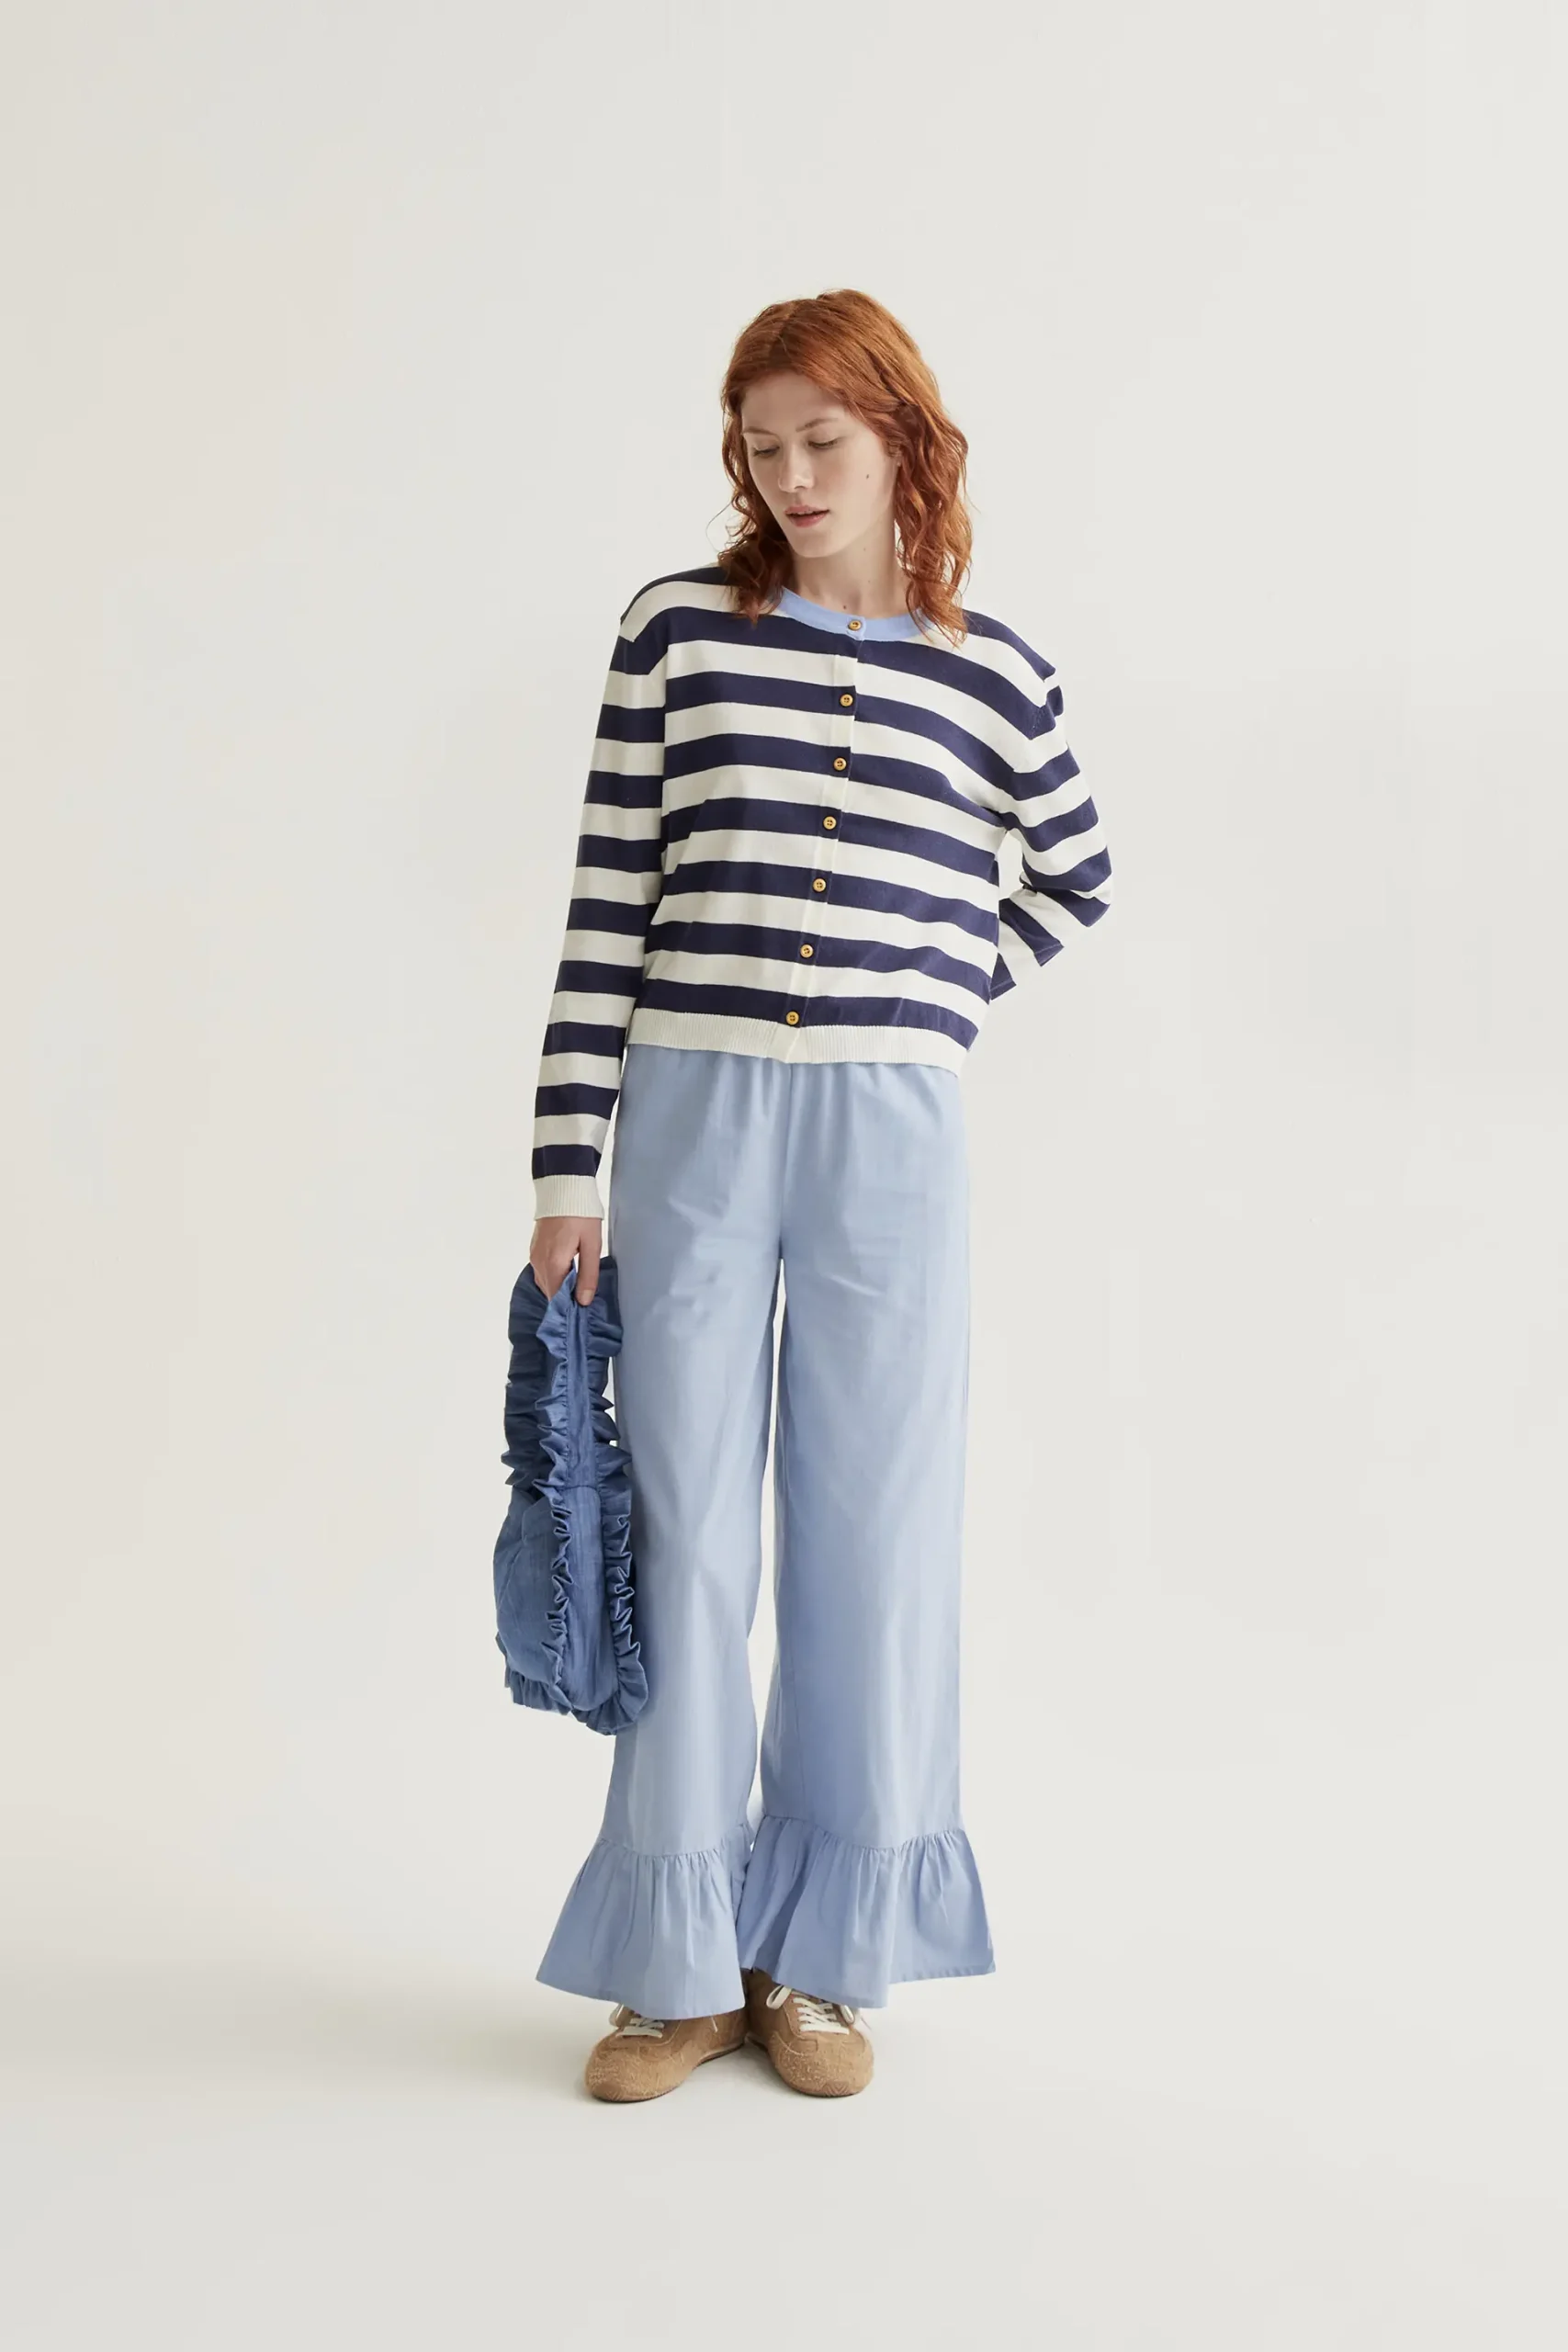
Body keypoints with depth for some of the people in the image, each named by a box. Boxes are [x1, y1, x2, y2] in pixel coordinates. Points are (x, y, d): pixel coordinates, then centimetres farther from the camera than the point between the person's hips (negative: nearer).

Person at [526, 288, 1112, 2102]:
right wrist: (567, 1165, -3)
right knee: (685, 1528, 4)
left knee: (873, 1530, 5)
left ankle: (824, 1954, 21)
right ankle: (682, 1962, 18)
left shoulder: (994, 676, 6)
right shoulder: (677, 630, 3)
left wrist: (944, 996, 9)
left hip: (890, 1137, 1)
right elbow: (608, 904, 1)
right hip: (687, 1119, -1)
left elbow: (1073, 880, 23)